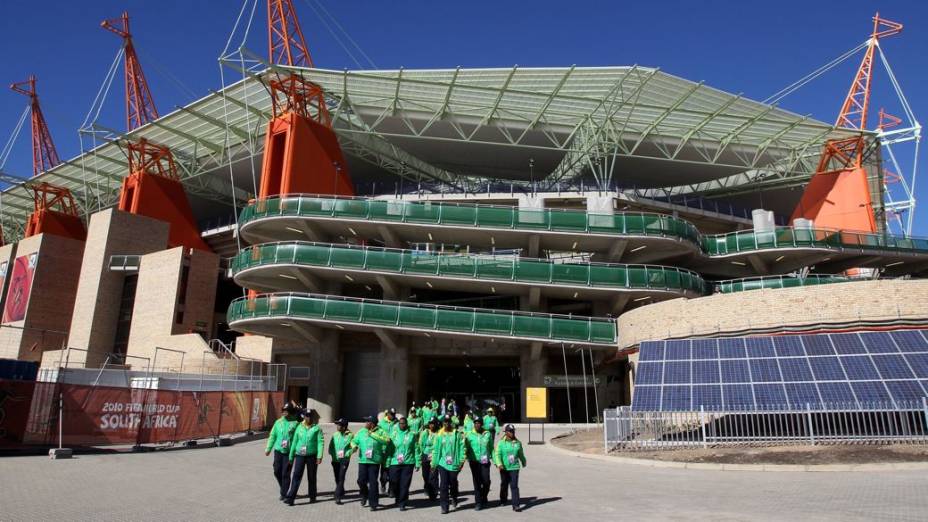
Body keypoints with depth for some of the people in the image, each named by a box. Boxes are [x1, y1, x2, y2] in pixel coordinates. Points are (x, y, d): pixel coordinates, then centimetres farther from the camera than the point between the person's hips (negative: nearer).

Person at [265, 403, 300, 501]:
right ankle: (283, 488, 33)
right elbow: (272, 436, 11)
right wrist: (268, 448, 7)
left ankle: (284, 494, 10)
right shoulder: (278, 422, 5)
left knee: (285, 473, -2)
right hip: (278, 450, 4)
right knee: (277, 471, 8)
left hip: (289, 452, -4)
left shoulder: (295, 423, -6)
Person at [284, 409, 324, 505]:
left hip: (312, 456, -2)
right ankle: (290, 498, -7)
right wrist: (291, 457, 14)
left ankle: (312, 497, 21)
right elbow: (294, 442, 13)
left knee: (311, 477, 8)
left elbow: (320, 443, -6)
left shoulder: (317, 428, -2)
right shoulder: (299, 428, 7)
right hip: (300, 455, 2)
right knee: (296, 476, -7)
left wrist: (319, 456, -16)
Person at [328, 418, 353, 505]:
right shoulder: (335, 435, 5)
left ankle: (338, 497, -13)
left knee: (341, 478, -12)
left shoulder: (350, 435, -8)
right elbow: (330, 447, 10)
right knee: (337, 478, 13)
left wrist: (347, 454, -18)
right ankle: (341, 493, 35)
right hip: (335, 460, 5)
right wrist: (333, 453, -5)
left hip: (344, 460, -5)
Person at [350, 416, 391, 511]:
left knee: (373, 482, -2)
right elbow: (354, 441, 17)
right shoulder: (361, 432, 7)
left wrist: (373, 435, -22)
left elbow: (387, 440, -19)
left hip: (374, 461, -3)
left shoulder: (379, 432, -4)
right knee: (361, 480, 2)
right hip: (362, 460, 3)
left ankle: (373, 504, 10)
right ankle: (364, 496, 33)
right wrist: (354, 446, -7)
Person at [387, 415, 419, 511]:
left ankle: (402, 504, 13)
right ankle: (397, 498, 30)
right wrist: (388, 463, 2)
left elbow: (416, 449, 4)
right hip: (395, 463, 1)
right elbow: (389, 449, 7)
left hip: (408, 463, -1)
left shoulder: (412, 434, 2)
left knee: (405, 484, 0)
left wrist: (417, 463, 1)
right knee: (394, 483, 2)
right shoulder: (394, 434, 5)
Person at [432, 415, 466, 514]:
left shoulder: (457, 434, -3)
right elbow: (435, 450, 6)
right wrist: (434, 463, 5)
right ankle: (444, 507, 4)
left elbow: (462, 448, -5)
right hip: (442, 464, 1)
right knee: (443, 486, -4)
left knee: (453, 484, 14)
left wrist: (461, 460, -11)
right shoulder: (440, 436, 3)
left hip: (454, 464, -1)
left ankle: (454, 499, 43)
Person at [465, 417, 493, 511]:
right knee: (477, 482, 2)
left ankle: (483, 499, 25)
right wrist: (468, 459, -7)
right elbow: (466, 448, 2)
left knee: (486, 481, -1)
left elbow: (491, 448, 10)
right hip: (474, 461, -1)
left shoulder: (487, 434, 3)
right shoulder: (469, 434, -1)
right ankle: (478, 503, 12)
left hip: (485, 462, 1)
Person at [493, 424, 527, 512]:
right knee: (504, 485, 16)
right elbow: (497, 454, -13)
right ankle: (503, 501, 38)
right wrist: (499, 464, -28)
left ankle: (516, 505, -9)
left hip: (514, 467, 1)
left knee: (514, 486, -8)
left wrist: (523, 462, 31)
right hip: (504, 468, -1)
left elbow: (521, 454, 18)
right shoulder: (501, 443, -6)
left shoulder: (518, 443, 3)